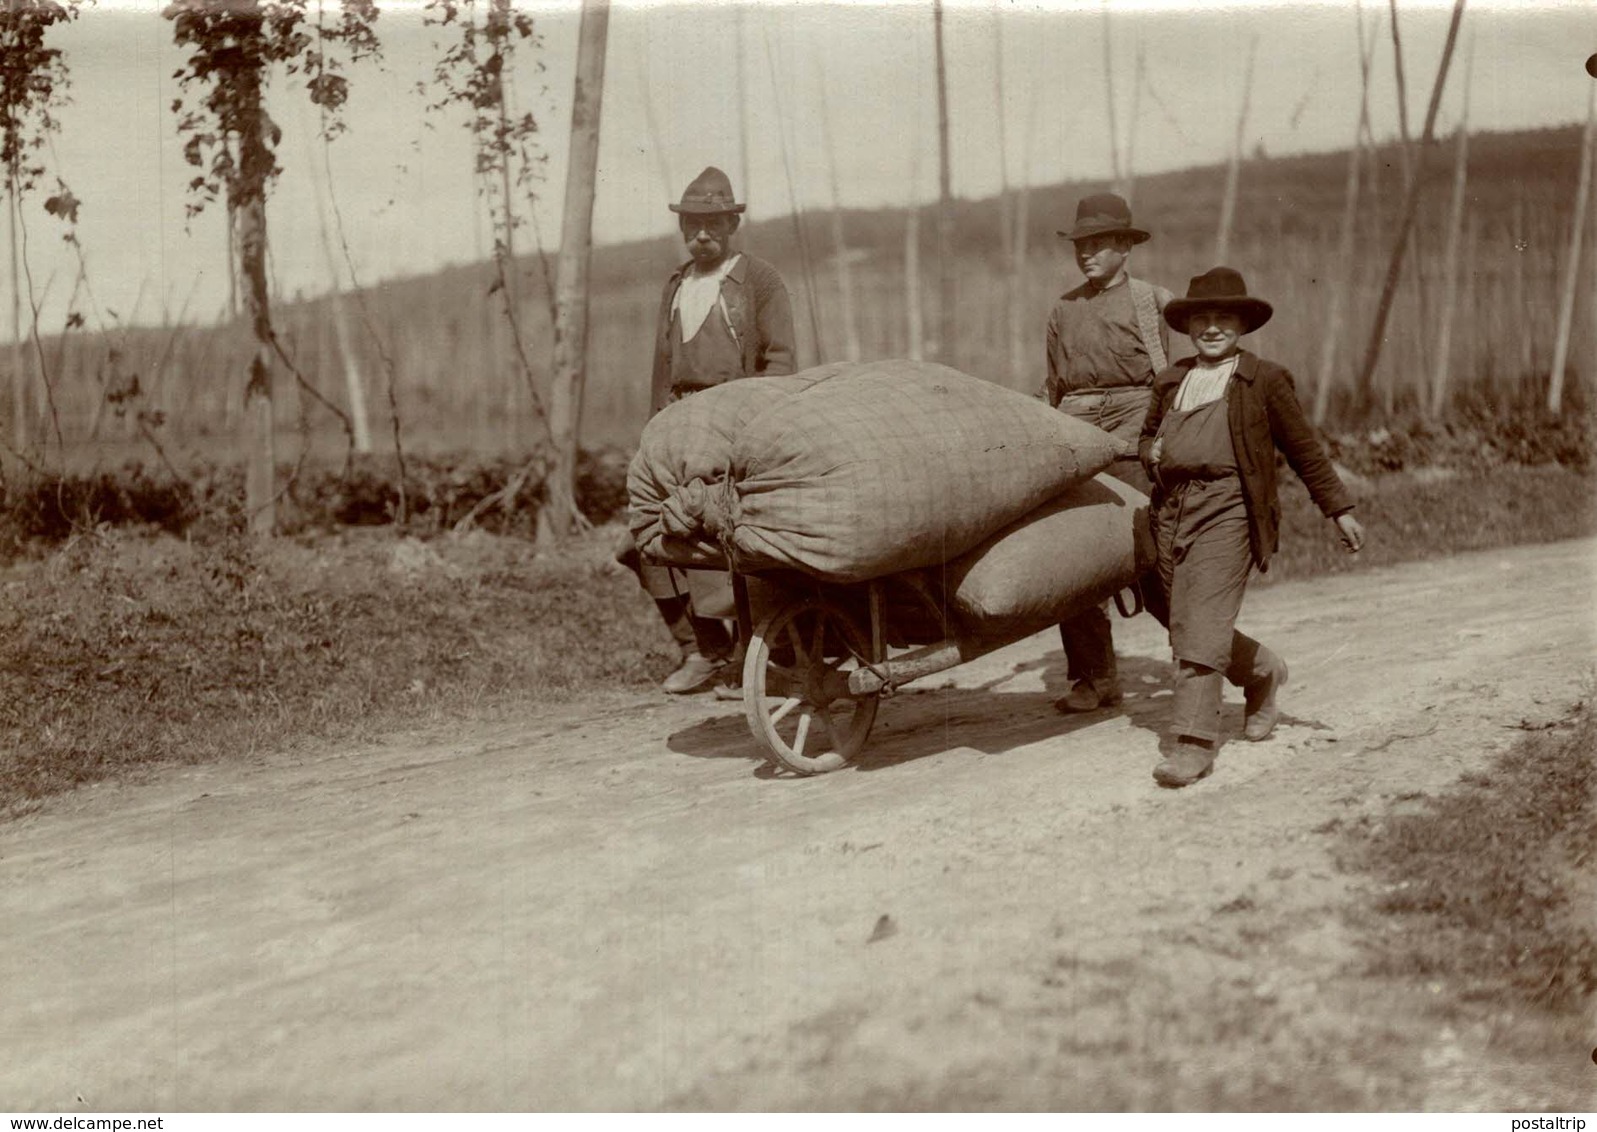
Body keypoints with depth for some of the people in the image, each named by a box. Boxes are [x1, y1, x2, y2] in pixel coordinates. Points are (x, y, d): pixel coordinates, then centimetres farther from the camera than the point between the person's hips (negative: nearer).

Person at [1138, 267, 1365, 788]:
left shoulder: (1264, 380, 5)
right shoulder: (1171, 381, 17)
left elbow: (1304, 449, 9)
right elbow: (1147, 435, 30)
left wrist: (1340, 509, 11)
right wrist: (1151, 452, 5)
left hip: (1227, 509, -6)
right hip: (1172, 510, 6)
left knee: (1202, 627, -15)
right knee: (1185, 628, 11)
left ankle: (1192, 743, -15)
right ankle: (1263, 672, 39)